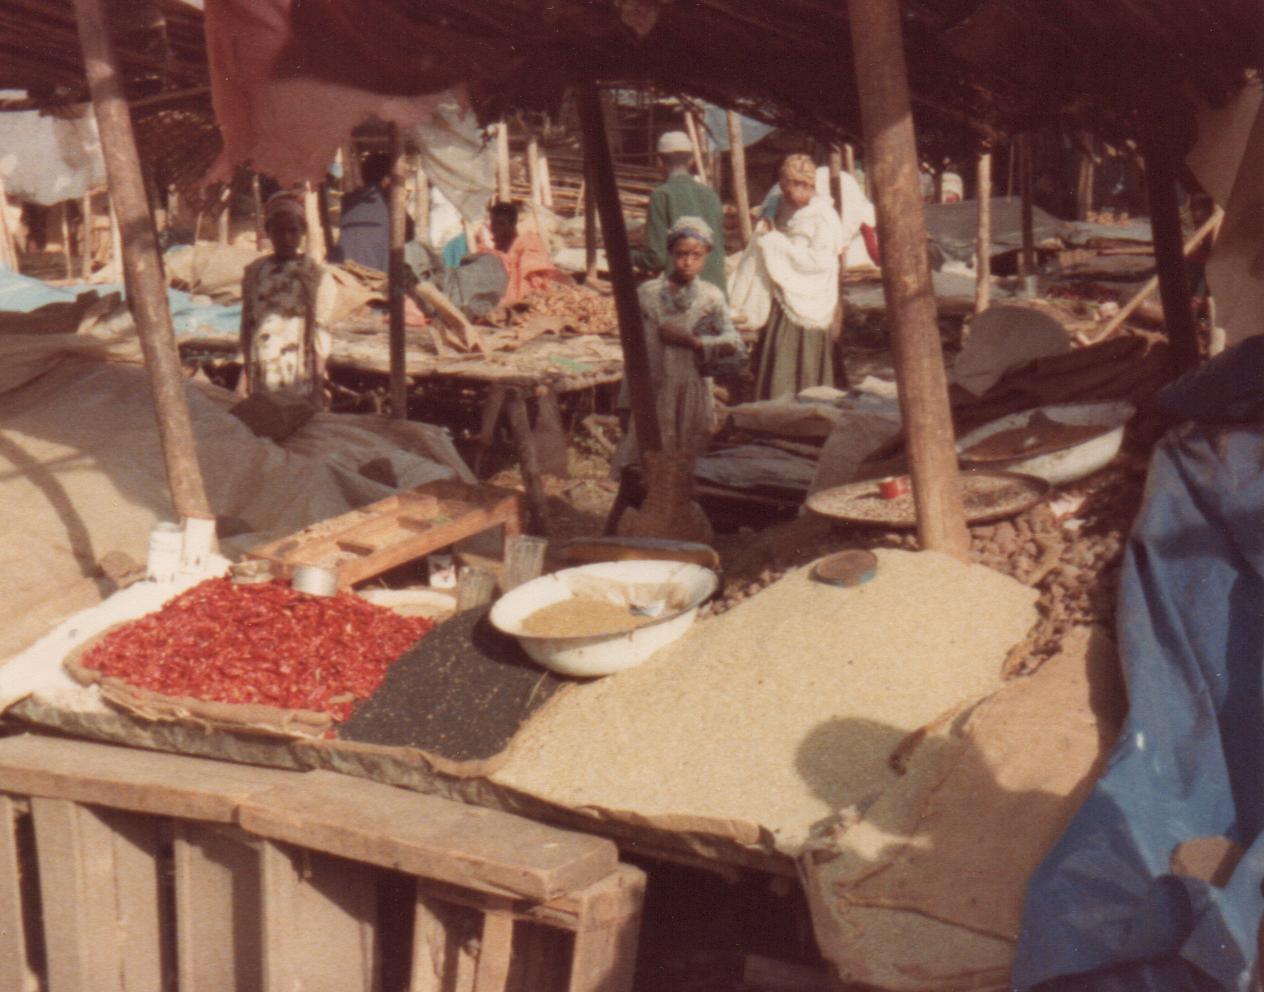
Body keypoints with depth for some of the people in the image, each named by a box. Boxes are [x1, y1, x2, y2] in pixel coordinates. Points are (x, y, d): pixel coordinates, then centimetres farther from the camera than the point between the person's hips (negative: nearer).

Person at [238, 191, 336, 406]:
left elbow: (320, 332, -4)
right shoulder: (254, 271, 9)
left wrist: (318, 386, -7)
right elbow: (247, 325, 12)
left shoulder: (315, 275, -3)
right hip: (262, 379, 4)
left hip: (300, 380, -4)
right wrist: (245, 374, 9)